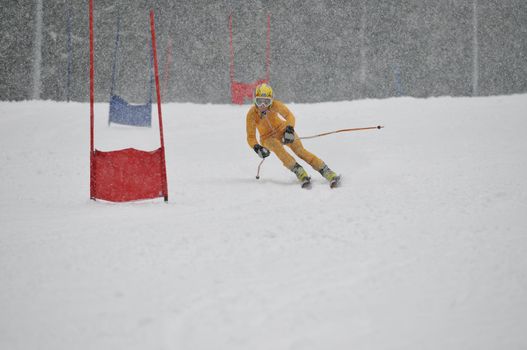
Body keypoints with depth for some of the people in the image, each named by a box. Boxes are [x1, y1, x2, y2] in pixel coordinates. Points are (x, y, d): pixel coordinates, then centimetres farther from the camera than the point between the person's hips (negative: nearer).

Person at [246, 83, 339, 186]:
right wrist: (257, 147, -37)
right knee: (277, 146, -34)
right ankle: (299, 172, -38)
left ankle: (326, 172, -27)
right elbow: (251, 137, -18)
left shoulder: (274, 105, -21)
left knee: (299, 150, -22)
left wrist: (289, 129, -49)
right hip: (268, 138, 0)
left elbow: (289, 116, -30)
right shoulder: (252, 114, -21)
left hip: (282, 130, 0)